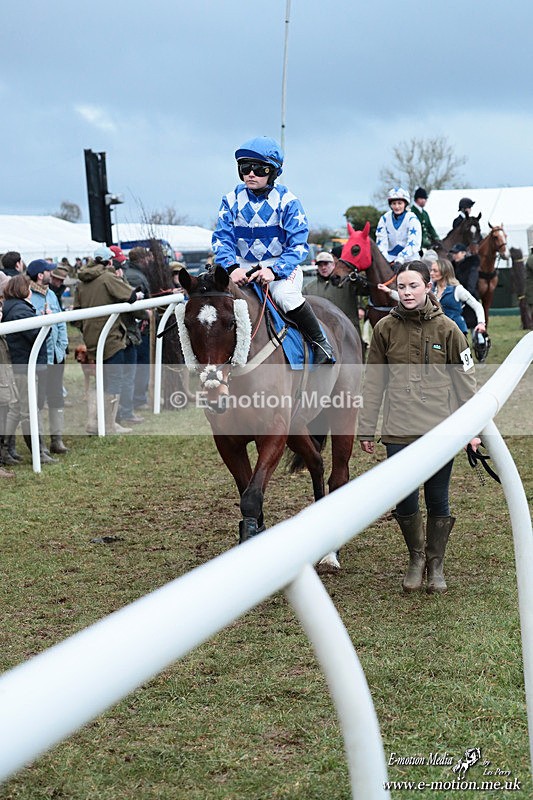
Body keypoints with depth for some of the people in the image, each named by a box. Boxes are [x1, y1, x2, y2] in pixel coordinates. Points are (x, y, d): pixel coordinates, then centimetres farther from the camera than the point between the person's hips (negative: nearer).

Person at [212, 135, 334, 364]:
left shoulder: (286, 201, -7)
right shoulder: (232, 199, 1)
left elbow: (298, 245, -12)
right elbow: (222, 238, -4)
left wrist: (274, 270, -29)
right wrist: (232, 267, -25)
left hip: (282, 266, -4)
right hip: (242, 267, 4)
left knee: (286, 295, -34)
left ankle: (320, 343, -13)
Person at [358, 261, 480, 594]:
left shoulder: (447, 329, -1)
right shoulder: (386, 328, 2)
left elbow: (465, 382, 3)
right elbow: (374, 383, 6)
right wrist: (366, 430, 5)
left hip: (440, 430, 0)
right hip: (399, 431, 1)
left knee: (438, 501, 7)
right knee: (405, 503, -1)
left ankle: (436, 565, 24)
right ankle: (416, 558, 24)